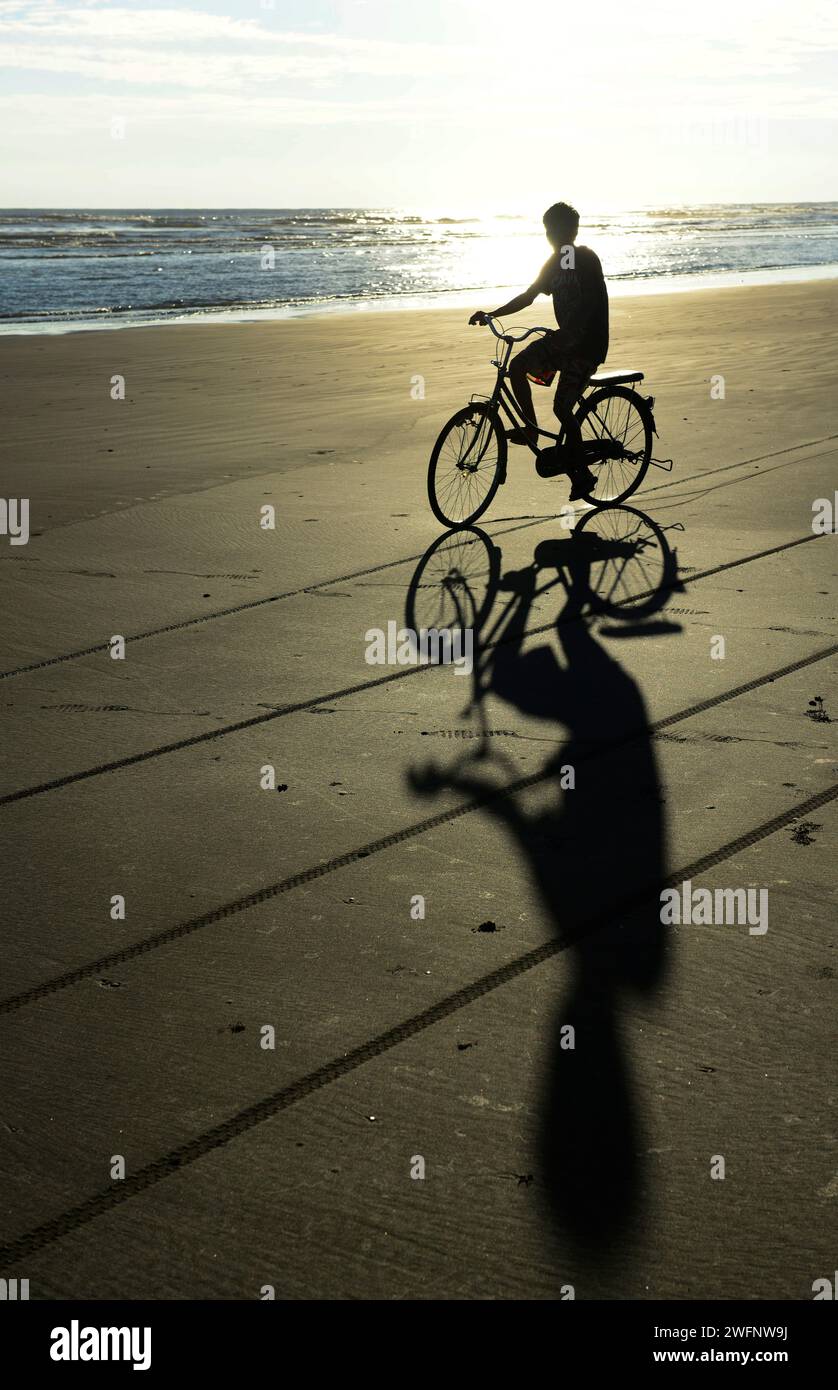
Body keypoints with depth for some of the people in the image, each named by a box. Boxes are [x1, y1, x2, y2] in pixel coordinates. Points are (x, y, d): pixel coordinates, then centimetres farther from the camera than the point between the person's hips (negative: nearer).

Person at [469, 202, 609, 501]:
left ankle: (581, 473, 2)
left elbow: (589, 304, -24)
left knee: (562, 407, -11)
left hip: (588, 343, -7)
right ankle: (531, 430, 3)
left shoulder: (587, 259, -13)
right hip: (565, 337, 8)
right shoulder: (555, 262, 10)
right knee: (518, 366, -9)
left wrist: (566, 335, -36)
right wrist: (492, 314, 5)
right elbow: (529, 296, 15)